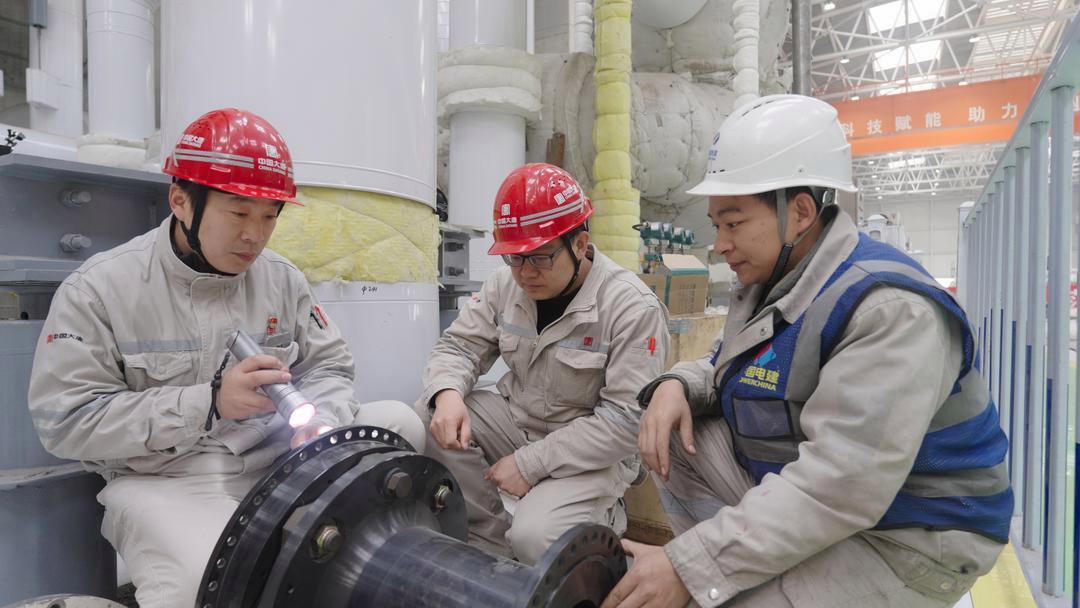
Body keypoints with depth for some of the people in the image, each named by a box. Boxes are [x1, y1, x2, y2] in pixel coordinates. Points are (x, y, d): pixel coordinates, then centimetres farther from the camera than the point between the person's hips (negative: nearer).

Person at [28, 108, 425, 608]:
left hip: (275, 459, 5)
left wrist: (321, 424, -18)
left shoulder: (283, 278, 3)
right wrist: (208, 402, -22)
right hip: (163, 479, -4)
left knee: (399, 423, -11)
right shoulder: (99, 288, -7)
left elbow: (326, 367, 6)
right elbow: (65, 421, -10)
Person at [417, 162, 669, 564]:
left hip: (592, 452, -5)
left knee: (535, 538, -28)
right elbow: (459, 346, 2)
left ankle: (602, 518, 8)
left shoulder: (634, 308, -21)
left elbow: (627, 420, -23)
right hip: (518, 421, 6)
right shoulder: (507, 283, -5)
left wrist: (531, 463, -23)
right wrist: (447, 393, -24)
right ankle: (491, 542, 1)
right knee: (427, 418, -15)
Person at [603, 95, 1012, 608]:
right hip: (797, 494, 8)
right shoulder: (774, 282, 3)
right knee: (672, 437, -2)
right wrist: (678, 386, -10)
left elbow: (840, 487, -33)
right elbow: (728, 371, 15)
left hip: (894, 546, -8)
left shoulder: (891, 312, -26)